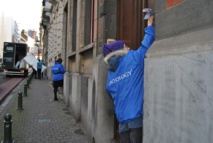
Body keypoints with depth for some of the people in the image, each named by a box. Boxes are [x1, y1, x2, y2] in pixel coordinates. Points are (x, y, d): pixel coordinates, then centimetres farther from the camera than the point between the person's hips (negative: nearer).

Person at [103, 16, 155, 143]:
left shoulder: (110, 73, 13)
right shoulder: (133, 59, -5)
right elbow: (146, 45, 0)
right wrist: (150, 25, 14)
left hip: (121, 116, 6)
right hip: (136, 113, -6)